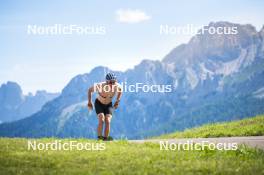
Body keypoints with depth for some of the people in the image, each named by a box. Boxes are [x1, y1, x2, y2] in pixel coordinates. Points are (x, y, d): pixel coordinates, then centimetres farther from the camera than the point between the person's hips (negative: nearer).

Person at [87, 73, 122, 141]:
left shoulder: (117, 86, -26)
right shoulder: (100, 86, -33)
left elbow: (120, 90, 2)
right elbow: (90, 90, -12)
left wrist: (117, 101, -1)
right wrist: (89, 102, -8)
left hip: (109, 105, 2)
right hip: (99, 104, -2)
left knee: (108, 121, -15)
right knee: (101, 120, -22)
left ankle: (106, 138, -5)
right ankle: (99, 137, -14)